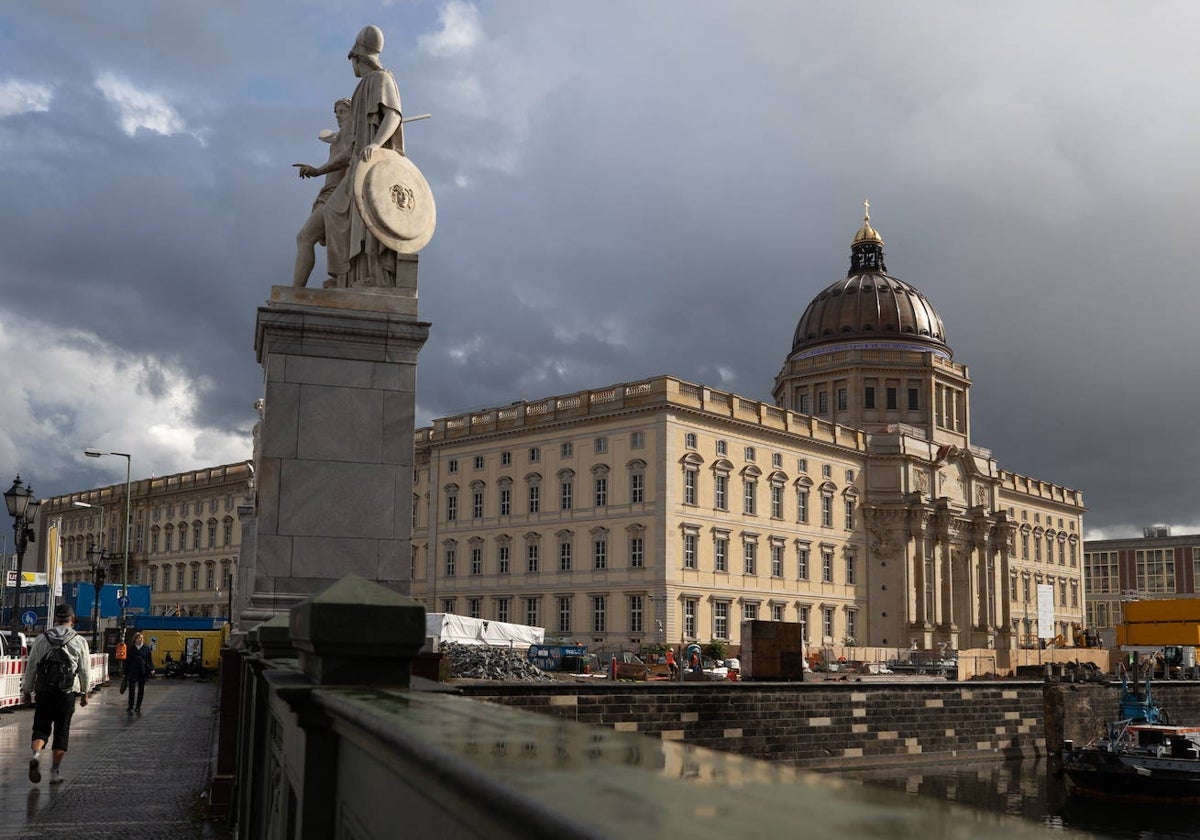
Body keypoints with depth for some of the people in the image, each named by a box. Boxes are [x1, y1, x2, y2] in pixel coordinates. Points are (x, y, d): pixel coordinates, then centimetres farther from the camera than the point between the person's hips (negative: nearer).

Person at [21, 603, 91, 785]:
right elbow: (85, 670, 3)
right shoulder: (79, 641, 0)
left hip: (43, 691, 1)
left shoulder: (41, 639, 3)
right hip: (67, 693, -1)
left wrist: (26, 690, 16)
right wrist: (84, 692, 14)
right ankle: (55, 772, 9)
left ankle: (36, 753, -19)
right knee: (62, 730, 7)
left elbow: (30, 667, 6)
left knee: (41, 727, 11)